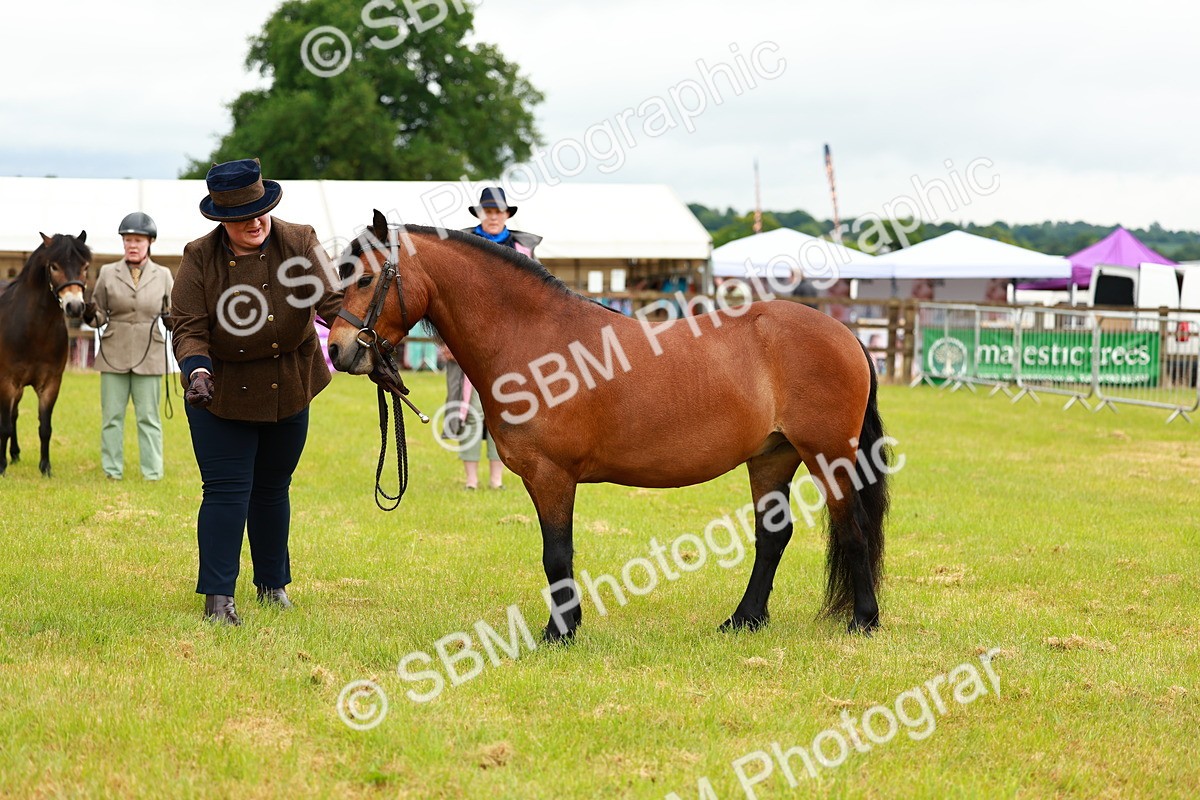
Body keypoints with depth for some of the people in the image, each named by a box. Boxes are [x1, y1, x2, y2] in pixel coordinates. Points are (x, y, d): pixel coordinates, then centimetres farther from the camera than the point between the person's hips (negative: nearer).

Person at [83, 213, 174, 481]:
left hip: (149, 356, -1)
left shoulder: (163, 276, 5)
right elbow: (100, 317, 9)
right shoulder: (108, 273, 5)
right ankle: (112, 471, 12)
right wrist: (90, 315, -14)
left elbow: (172, 314, 11)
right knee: (112, 416, 4)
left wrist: (171, 319, -11)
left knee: (148, 417, 1)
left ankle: (153, 473, 7)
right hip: (114, 355, 1)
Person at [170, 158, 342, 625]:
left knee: (272, 488, 15)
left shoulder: (299, 244, -10)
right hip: (221, 391, -2)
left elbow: (332, 299, -20)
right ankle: (217, 596, -6)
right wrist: (197, 369, -34)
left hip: (288, 390, 2)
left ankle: (272, 584, 30)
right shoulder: (200, 259, -11)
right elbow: (189, 328, -14)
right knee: (227, 489, -8)